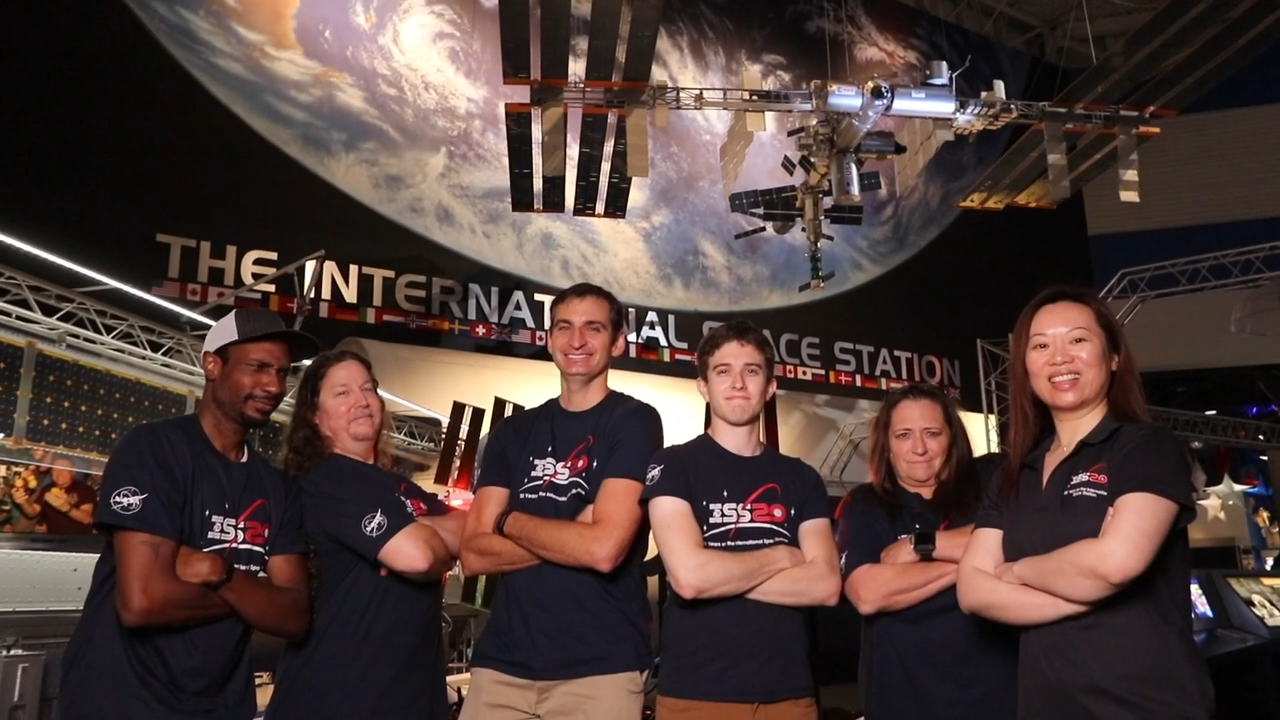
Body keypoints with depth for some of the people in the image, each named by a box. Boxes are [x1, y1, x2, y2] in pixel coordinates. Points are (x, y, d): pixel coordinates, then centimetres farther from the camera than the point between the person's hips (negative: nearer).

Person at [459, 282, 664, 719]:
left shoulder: (635, 421, -6)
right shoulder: (513, 432, 8)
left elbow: (604, 548, -18)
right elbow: (474, 555, 0)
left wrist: (510, 520, -4)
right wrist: (574, 535, -12)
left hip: (601, 668, -4)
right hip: (502, 661, 4)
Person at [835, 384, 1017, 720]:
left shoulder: (987, 484, 3)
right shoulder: (862, 507, 0)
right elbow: (867, 594, -15)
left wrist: (921, 543, -13)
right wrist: (967, 560, -13)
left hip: (994, 687, 1)